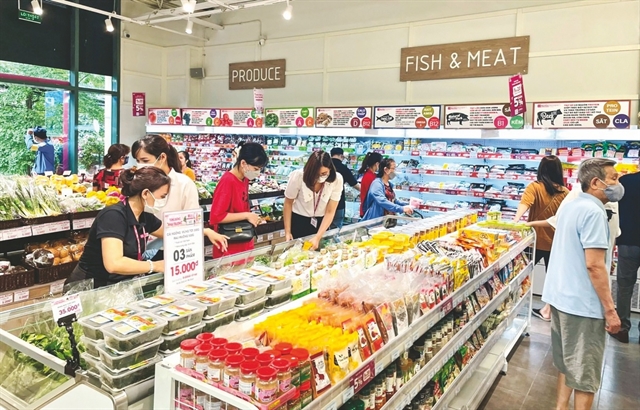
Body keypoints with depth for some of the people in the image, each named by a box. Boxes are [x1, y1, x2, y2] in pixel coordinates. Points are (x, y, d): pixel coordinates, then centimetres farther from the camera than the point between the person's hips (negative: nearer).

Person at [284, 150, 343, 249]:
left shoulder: (337, 179, -23)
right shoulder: (298, 176, -26)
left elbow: (330, 212, -18)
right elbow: (288, 203, -10)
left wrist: (318, 237, -27)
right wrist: (287, 231, -8)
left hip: (321, 221, 2)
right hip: (299, 220, -2)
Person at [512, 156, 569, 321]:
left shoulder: (534, 187, -11)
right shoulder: (565, 192, -1)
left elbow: (525, 203, -30)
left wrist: (516, 219, -43)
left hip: (536, 239, -3)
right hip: (556, 241, 3)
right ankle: (548, 310, 23)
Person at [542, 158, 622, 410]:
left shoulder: (571, 206, 10)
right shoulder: (593, 212, -19)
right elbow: (594, 265, -23)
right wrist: (610, 309, -19)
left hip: (561, 296, 9)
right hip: (582, 304, -9)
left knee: (568, 361, 21)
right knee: (585, 371, 4)